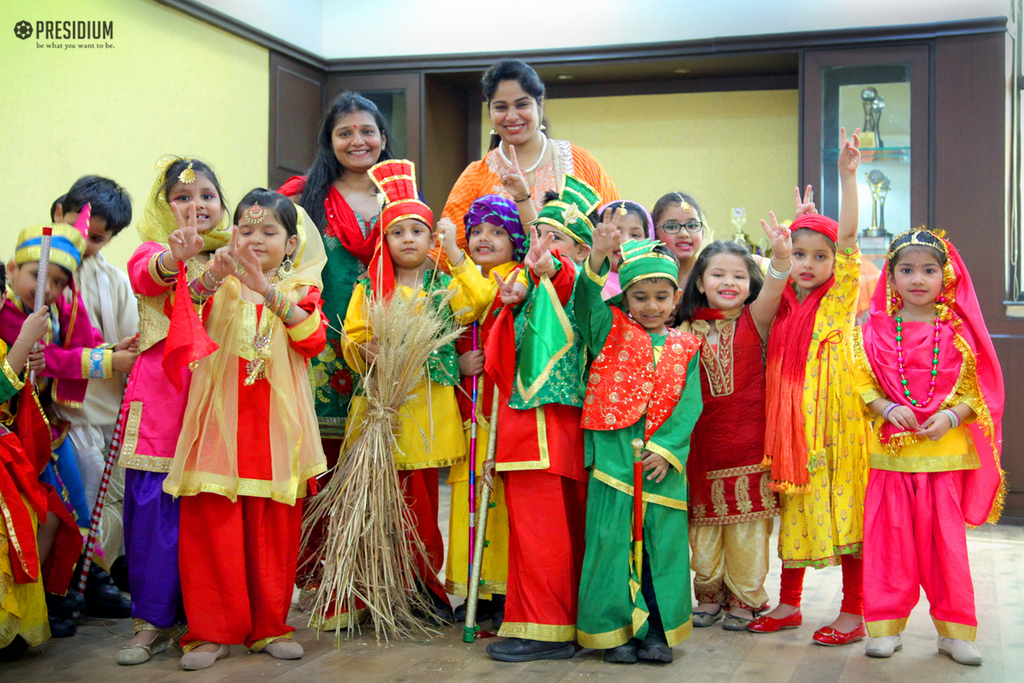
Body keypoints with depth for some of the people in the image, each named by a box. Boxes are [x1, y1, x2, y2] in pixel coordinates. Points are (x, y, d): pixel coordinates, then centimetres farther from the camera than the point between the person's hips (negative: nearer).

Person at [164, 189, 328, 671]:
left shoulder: (300, 289, 10)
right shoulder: (219, 283, 9)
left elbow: (313, 339, -10)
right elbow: (184, 319, -11)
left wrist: (268, 292, -21)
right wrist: (211, 279, -30)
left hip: (276, 424, 1)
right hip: (221, 420, -1)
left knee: (275, 527, 6)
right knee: (212, 523, -2)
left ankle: (269, 626, 20)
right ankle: (212, 630, 10)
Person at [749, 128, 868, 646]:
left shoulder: (839, 297, -4)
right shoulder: (784, 300, 9)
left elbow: (847, 238, -15)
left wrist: (847, 175, -23)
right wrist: (793, 227, 16)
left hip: (832, 417, -5)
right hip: (787, 418, 5)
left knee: (841, 507, -2)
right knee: (793, 509, 13)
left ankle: (853, 613, 9)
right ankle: (788, 604, 25)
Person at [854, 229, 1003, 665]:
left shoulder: (959, 330, 4)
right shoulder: (876, 329, 3)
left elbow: (977, 389, 4)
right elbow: (862, 384, 2)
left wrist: (950, 417, -12)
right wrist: (888, 408, -15)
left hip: (945, 451, 0)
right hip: (889, 453, 0)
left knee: (946, 540, 4)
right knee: (889, 539, 3)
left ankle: (955, 631, 16)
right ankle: (886, 626, 15)